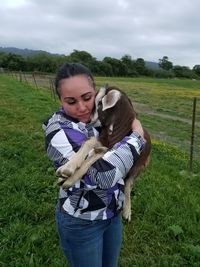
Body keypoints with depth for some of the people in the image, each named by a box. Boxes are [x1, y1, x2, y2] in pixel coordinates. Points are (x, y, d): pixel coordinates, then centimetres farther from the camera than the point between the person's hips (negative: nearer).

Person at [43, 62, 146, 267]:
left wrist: (139, 151, -4)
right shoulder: (58, 132, -27)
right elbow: (105, 172, -37)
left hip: (113, 212, 6)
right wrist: (137, 136, -24)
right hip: (81, 222, -6)